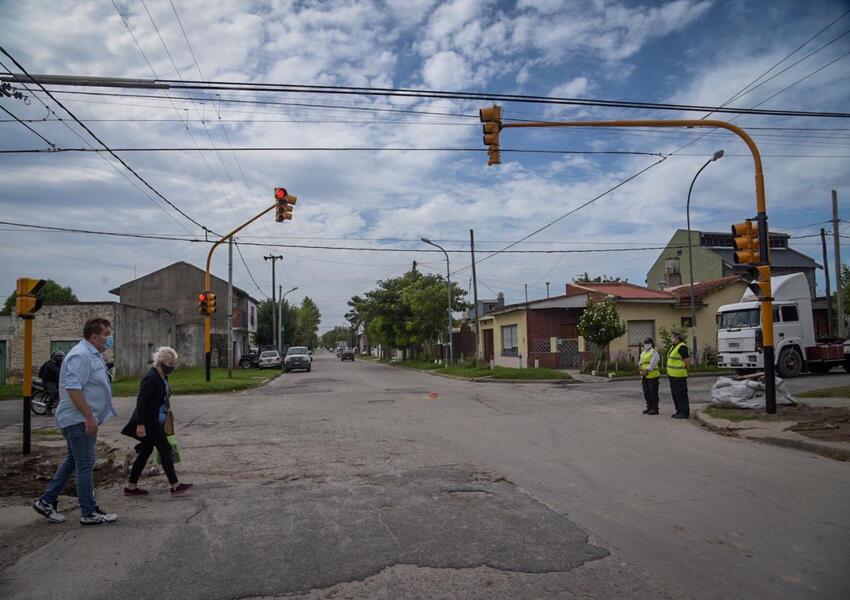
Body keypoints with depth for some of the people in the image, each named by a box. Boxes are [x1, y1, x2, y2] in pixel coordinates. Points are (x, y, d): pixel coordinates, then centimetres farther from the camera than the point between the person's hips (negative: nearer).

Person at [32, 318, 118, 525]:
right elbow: (73, 388, -27)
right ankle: (89, 513, 6)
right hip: (79, 420, -10)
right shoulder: (81, 355, -19)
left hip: (83, 419, 10)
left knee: (73, 461, 19)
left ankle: (46, 501, 28)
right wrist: (89, 417, -26)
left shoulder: (93, 354, 14)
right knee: (85, 465, -3)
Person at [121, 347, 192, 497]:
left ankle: (131, 487, 21)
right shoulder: (151, 378, -19)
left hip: (156, 422, 10)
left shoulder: (162, 377, 10)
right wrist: (140, 424, -25)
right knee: (165, 450, -5)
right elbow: (140, 401, -23)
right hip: (149, 422, -10)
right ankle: (175, 486, 1)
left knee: (145, 452, 13)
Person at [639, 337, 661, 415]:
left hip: (652, 376, -8)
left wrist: (646, 371, -19)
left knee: (653, 393, -4)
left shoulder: (654, 352, -8)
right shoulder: (643, 353, 19)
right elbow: (641, 364, 18)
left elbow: (652, 364, -16)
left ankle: (655, 409, 1)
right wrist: (642, 374, 10)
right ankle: (649, 407, 21)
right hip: (645, 376, 8)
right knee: (646, 393, 12)